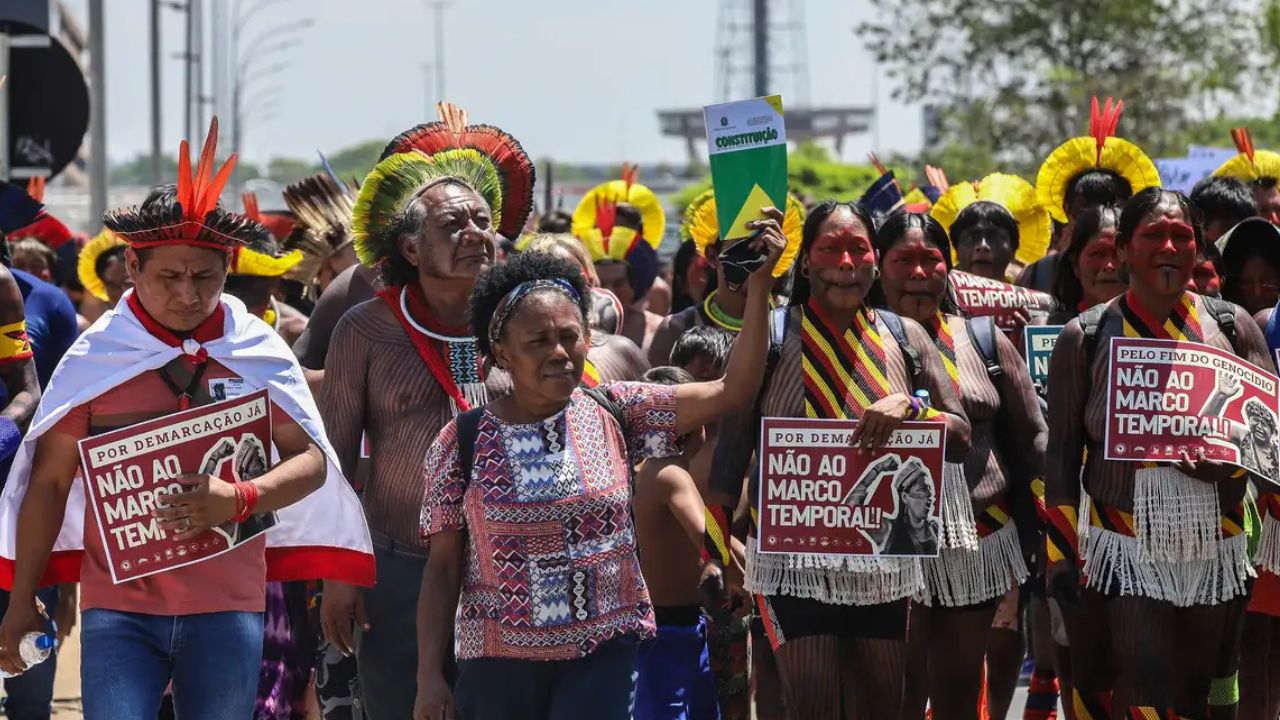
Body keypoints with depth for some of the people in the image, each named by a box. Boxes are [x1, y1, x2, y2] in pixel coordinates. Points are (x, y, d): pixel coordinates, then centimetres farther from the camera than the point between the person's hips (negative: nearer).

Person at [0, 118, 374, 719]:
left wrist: (240, 500, -18)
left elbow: (310, 460, 3)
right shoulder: (95, 358, 1)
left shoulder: (257, 355, 4)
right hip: (119, 605, -1)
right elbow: (49, 482, 6)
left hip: (228, 607, 1)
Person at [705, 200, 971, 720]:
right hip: (795, 557, -4)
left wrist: (908, 406, -15)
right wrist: (715, 551, -6)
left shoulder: (905, 339, 8)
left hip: (884, 559, 4)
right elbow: (731, 449, 0)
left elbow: (961, 439, 5)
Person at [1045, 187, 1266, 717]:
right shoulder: (1085, 338, 2)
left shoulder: (1231, 326, 6)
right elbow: (1062, 458, 3)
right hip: (1127, 555, -3)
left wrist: (1224, 459, -16)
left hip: (1217, 554, 3)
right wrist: (1059, 560, -3)